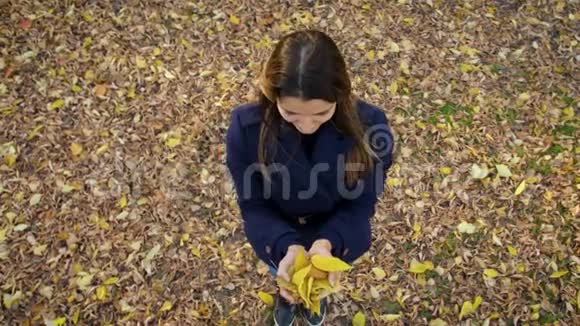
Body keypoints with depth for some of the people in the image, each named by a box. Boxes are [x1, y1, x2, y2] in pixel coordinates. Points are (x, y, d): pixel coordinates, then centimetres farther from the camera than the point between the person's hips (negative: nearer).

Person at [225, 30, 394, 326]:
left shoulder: (370, 126, -35)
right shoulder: (246, 127, -34)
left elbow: (362, 202, -22)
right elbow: (253, 205, -22)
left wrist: (328, 243, -42)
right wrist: (288, 246, -42)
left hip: (337, 237, 1)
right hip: (278, 238, 0)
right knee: (284, 278, 33)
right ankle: (286, 295, 72)